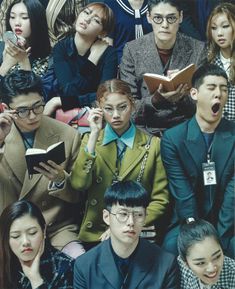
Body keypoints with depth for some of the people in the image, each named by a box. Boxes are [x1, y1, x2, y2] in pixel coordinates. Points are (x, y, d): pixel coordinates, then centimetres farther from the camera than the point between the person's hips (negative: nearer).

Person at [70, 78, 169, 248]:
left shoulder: (153, 145, 6)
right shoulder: (90, 140, 11)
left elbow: (160, 200, 4)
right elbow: (78, 184, -6)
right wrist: (94, 135, -7)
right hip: (94, 236, 1)